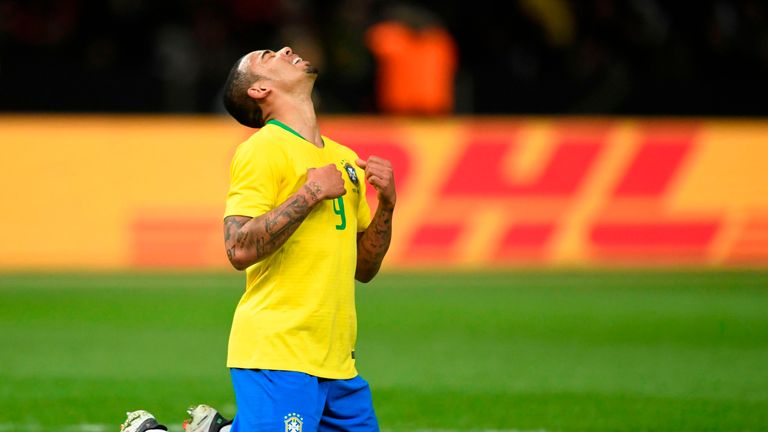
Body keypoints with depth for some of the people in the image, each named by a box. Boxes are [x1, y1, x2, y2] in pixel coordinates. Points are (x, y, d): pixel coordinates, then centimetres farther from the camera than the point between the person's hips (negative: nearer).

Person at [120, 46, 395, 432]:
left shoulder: (345, 159, 18)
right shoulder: (261, 151, -6)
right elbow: (239, 250, -18)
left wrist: (386, 204, 6)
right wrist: (311, 192, -14)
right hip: (276, 352, -7)